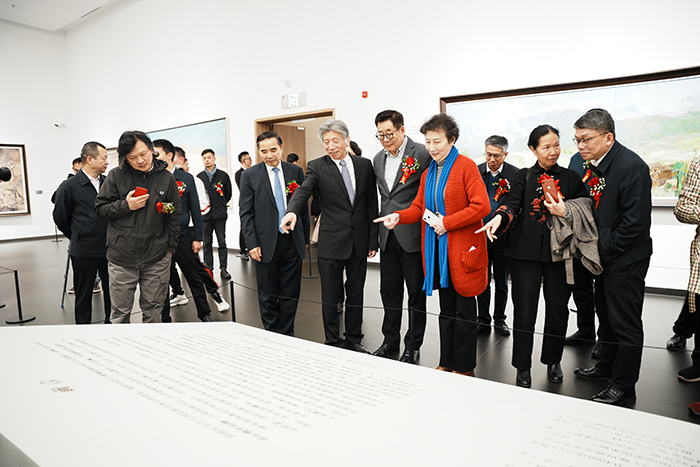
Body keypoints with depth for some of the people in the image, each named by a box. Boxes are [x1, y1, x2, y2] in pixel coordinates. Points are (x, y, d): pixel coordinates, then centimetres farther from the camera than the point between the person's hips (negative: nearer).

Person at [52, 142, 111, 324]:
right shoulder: (69, 186, -7)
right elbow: (60, 217, 2)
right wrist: (79, 238, 9)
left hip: (109, 249, 3)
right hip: (84, 252, -3)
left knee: (111, 293, 12)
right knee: (83, 295, 10)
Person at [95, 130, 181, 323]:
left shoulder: (167, 178, 2)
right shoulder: (116, 176, -2)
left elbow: (174, 216, 8)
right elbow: (100, 208, 4)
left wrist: (170, 248, 5)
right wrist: (125, 205, -13)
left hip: (157, 259, 1)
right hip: (122, 258, 0)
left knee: (153, 311, 13)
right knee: (120, 314, 10)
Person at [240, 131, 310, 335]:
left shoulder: (296, 171, 5)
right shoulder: (250, 175, 0)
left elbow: (304, 207, 10)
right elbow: (246, 213, -2)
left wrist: (305, 238, 9)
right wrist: (252, 244, -9)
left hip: (293, 241, 2)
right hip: (266, 243, -1)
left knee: (291, 293, 9)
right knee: (268, 294, 8)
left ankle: (287, 335, 24)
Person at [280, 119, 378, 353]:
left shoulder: (365, 165, 6)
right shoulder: (317, 166, -1)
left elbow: (372, 204, 7)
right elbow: (303, 191, -18)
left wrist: (373, 240, 5)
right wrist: (292, 211, -41)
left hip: (359, 242, 3)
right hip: (331, 242, -2)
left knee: (356, 295, 13)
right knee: (330, 298, 5)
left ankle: (354, 340, 29)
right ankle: (333, 343, 21)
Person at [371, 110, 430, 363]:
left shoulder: (422, 154, -10)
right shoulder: (378, 159, 12)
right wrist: (377, 231, 15)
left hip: (413, 236, -6)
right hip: (388, 236, 6)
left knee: (416, 293, 6)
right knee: (389, 291, 14)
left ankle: (413, 346, 21)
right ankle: (390, 341, 30)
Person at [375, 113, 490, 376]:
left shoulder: (466, 166, -8)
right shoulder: (428, 174, 15)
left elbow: (482, 206, -16)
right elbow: (419, 207, 14)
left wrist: (446, 222, -18)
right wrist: (399, 217, -6)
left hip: (462, 249, -7)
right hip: (437, 249, 7)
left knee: (464, 311, 4)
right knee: (446, 309, 15)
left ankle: (464, 368, 18)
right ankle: (446, 363, 27)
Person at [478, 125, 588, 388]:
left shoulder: (571, 178, 10)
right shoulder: (524, 177, 8)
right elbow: (512, 204, -7)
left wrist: (565, 213, -14)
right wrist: (499, 217, -29)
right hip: (526, 252, -1)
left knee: (558, 308, 8)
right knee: (524, 310, 0)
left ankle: (553, 361, 31)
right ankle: (523, 368, 13)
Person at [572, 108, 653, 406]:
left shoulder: (632, 166, -20)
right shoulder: (595, 166, 6)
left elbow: (636, 223, -23)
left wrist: (602, 248, -17)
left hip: (625, 259, -9)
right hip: (604, 257, 9)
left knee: (626, 325, 4)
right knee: (606, 317, 21)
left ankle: (623, 387, 17)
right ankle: (607, 367, 39)